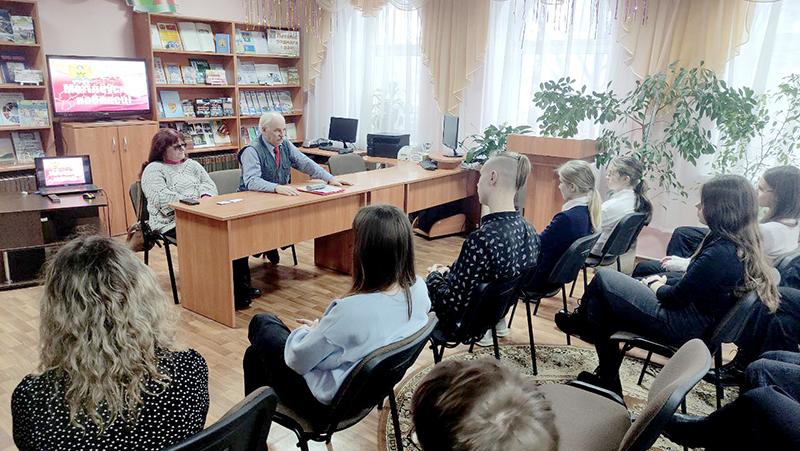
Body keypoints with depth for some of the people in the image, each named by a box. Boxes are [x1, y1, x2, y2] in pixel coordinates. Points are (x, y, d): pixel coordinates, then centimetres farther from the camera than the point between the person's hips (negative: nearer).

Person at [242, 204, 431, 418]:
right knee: (254, 352, 23)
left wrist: (312, 331, -2)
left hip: (329, 403, -7)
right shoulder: (418, 289, -16)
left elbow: (298, 360, -22)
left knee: (261, 323, 19)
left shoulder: (352, 310, -38)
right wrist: (322, 328, 2)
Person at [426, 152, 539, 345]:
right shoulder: (528, 231, -9)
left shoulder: (482, 239, -34)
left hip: (462, 324, -7)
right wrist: (449, 272, 8)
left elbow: (450, 304, -27)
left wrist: (435, 275, -8)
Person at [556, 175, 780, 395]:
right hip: (698, 321, 9)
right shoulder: (741, 245, 0)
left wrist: (655, 286, 0)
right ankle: (606, 378, 24)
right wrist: (663, 282, 3)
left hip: (681, 327, -9)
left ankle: (579, 322, 29)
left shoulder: (720, 252, -29)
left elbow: (675, 297, -20)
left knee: (602, 279, 0)